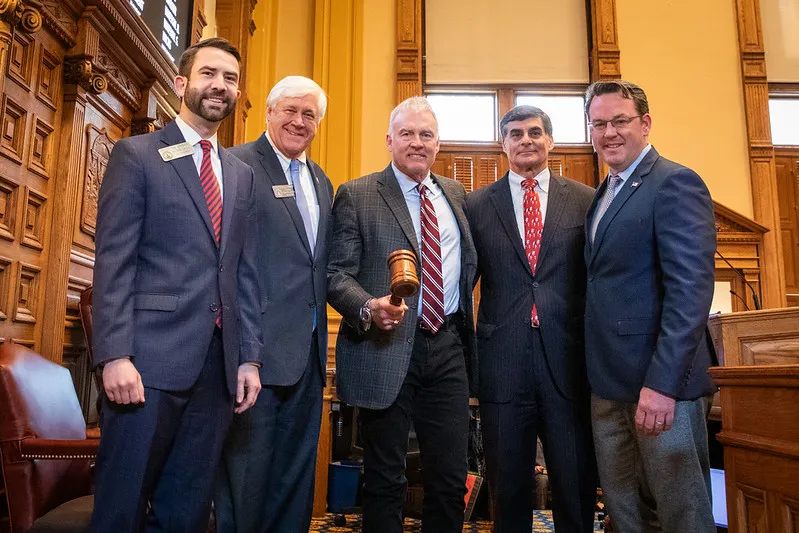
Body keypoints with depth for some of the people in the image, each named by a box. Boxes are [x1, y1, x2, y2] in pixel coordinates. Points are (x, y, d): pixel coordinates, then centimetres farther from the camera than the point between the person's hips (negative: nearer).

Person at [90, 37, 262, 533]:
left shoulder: (242, 174, 16)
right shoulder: (136, 154, 2)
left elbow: (246, 273, 13)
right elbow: (113, 260, -6)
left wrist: (249, 358, 8)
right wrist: (115, 355, -14)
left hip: (218, 363, 5)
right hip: (150, 359, -4)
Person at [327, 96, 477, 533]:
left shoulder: (455, 194, 13)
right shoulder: (356, 195, -2)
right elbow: (337, 273, -6)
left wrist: (465, 326, 13)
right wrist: (368, 308, -25)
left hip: (448, 348, 4)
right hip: (386, 349, -4)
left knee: (451, 478, 11)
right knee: (385, 480, 9)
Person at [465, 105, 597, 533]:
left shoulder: (586, 201, 6)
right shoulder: (476, 205, 7)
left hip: (569, 363, 0)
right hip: (502, 364, 0)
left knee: (576, 486, 10)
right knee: (508, 489, 12)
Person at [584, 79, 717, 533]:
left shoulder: (676, 183, -9)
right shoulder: (605, 195, 16)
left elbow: (691, 289, -19)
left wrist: (661, 384, -25)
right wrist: (600, 374, 10)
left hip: (662, 381, -8)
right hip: (610, 383, 8)